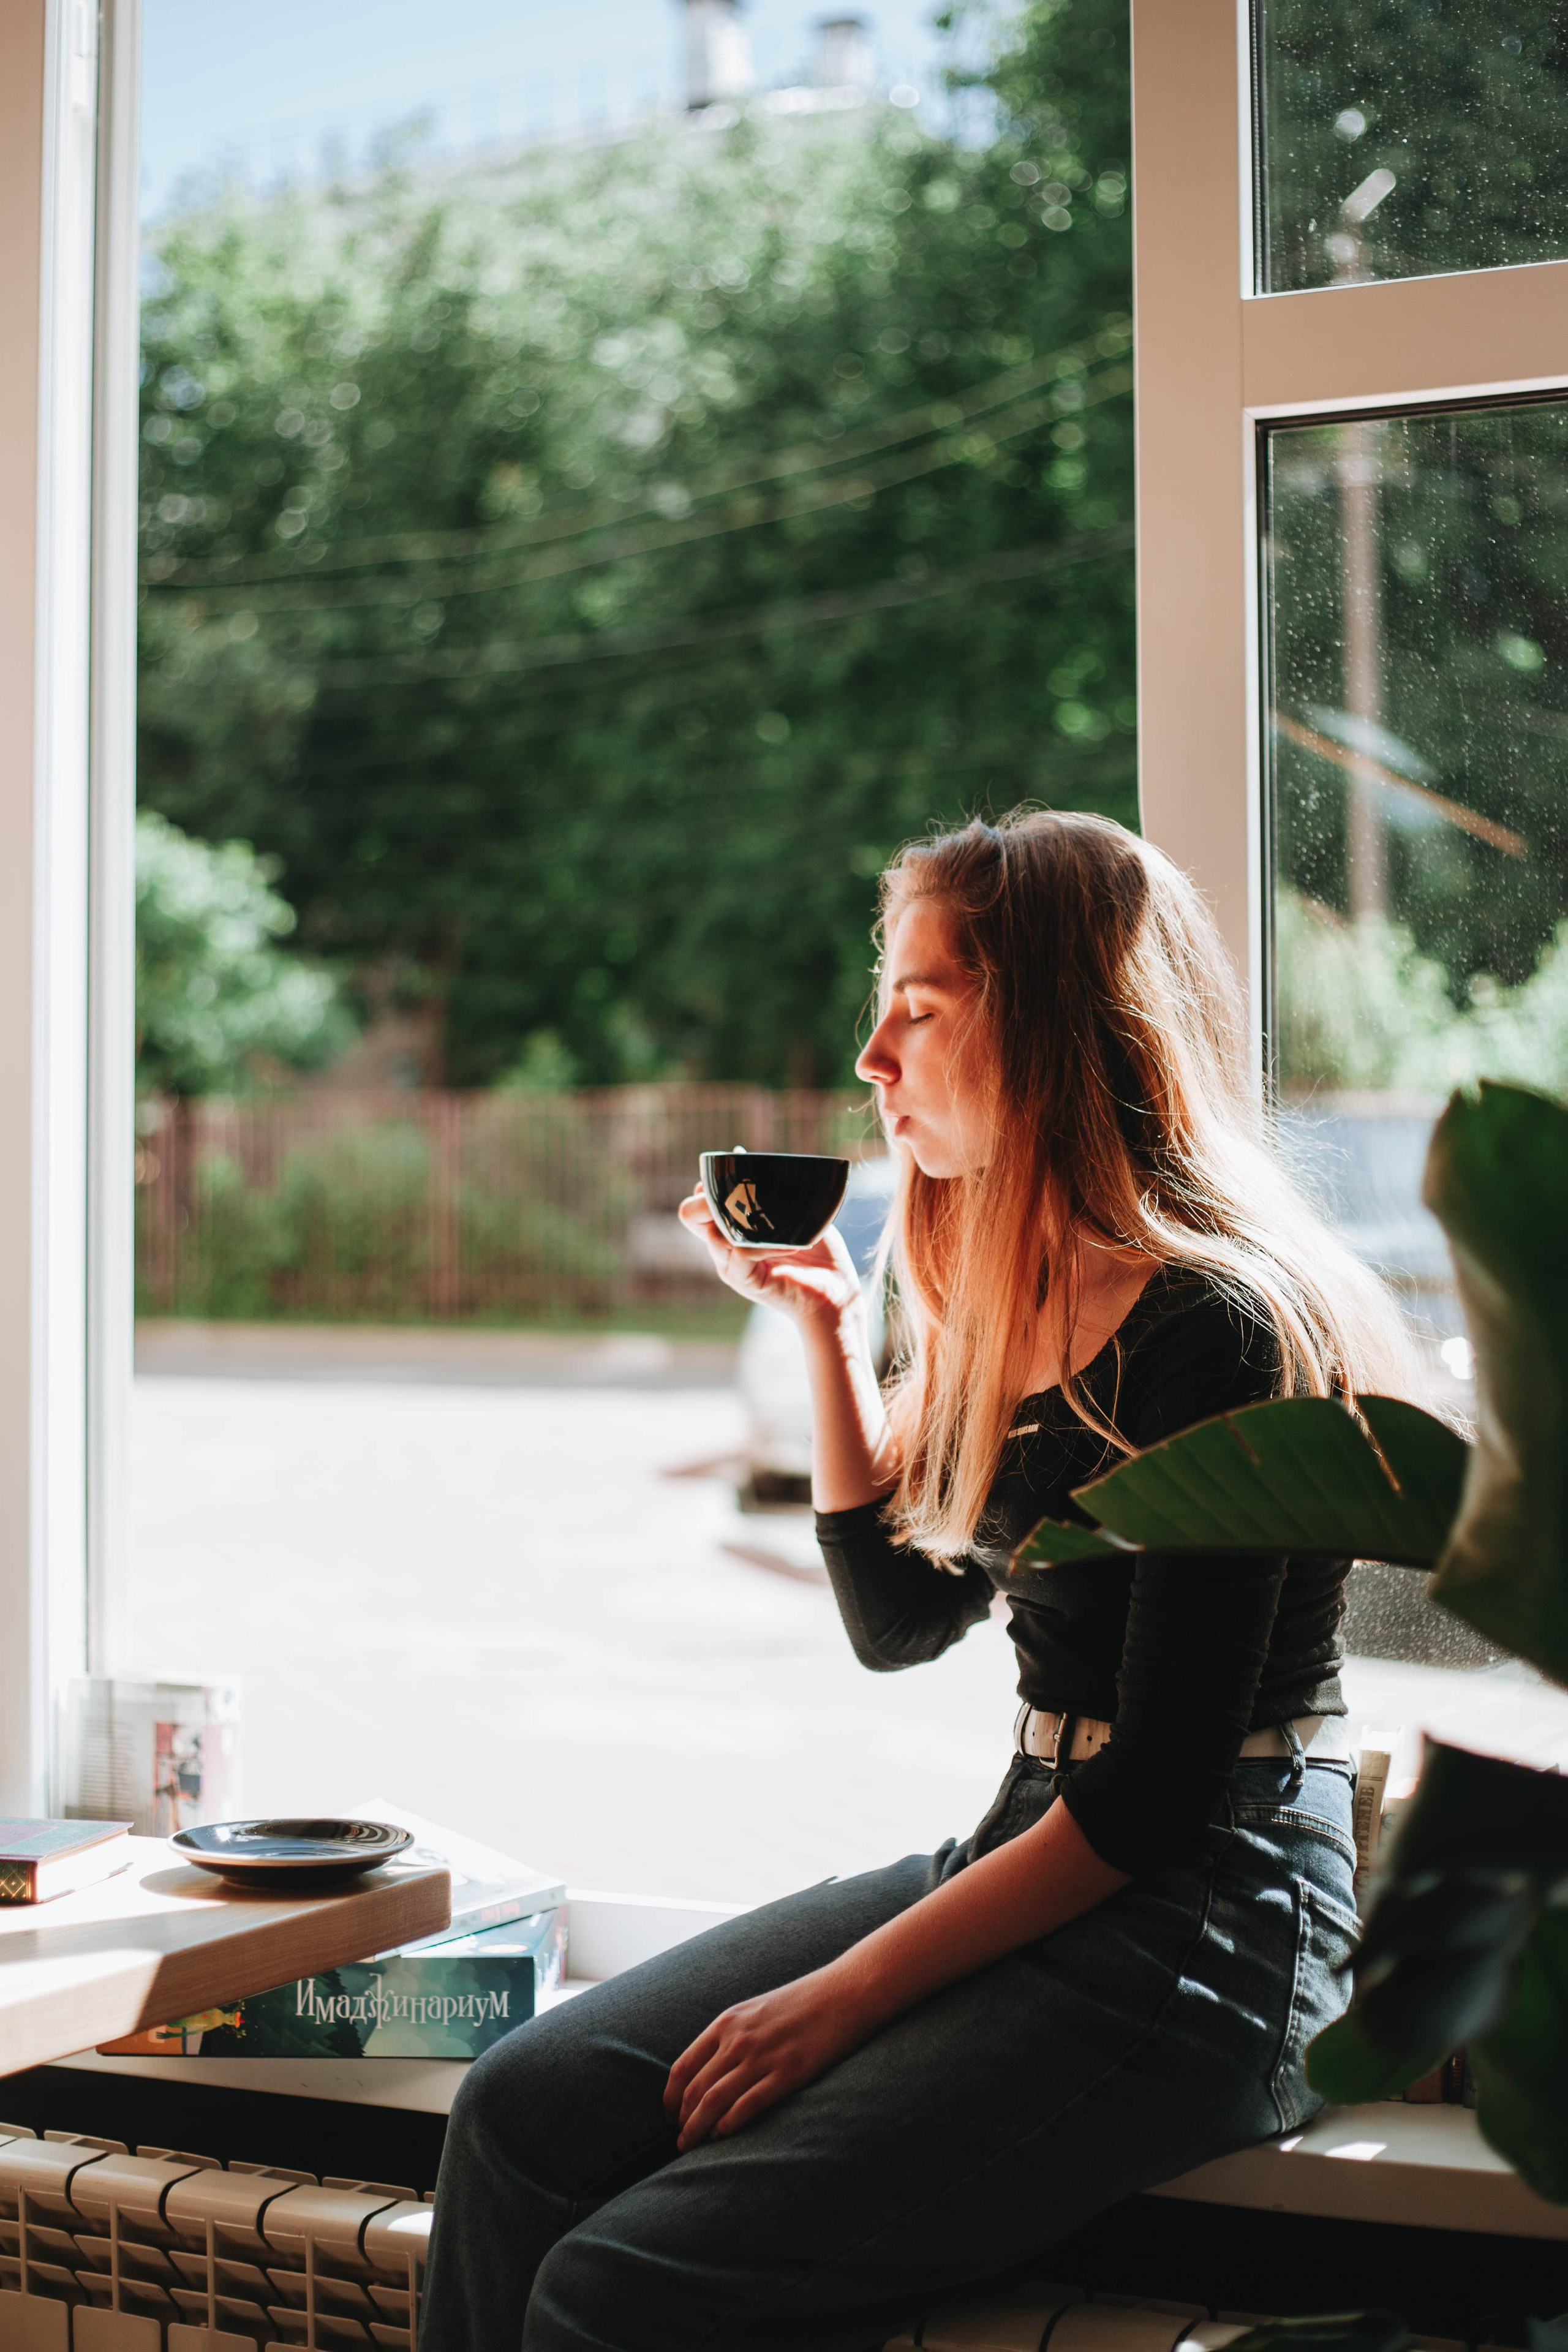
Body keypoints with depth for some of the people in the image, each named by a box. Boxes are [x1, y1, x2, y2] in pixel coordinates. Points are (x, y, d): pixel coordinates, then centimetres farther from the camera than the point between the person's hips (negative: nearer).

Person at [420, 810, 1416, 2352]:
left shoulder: (1217, 1327, -17)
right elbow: (901, 1619, 19)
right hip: (1030, 1860, 9)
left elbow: (1160, 1791, -18)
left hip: (1206, 1932, -9)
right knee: (528, 2110, -6)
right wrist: (826, 1331, 9)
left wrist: (840, 1999, -15)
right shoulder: (1018, 1306, 11)